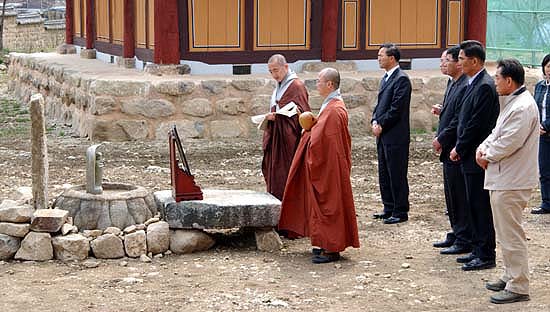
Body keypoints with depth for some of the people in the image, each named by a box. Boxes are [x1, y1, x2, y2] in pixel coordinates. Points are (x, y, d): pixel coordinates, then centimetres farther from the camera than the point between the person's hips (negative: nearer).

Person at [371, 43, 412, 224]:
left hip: (396, 136, -10)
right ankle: (389, 208, 23)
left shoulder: (401, 79, -13)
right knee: (384, 174, 14)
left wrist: (381, 125, -13)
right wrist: (375, 121, 3)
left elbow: (397, 108, -18)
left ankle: (400, 212, 2)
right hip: (383, 135, 10)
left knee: (397, 175, -4)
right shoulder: (386, 78, 17)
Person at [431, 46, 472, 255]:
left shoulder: (465, 87, -18)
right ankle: (456, 235, 27)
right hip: (448, 150, 10)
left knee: (460, 197, -4)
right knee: (451, 196, 17)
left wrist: (441, 139, -13)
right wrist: (439, 138, 9)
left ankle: (464, 241, 3)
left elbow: (459, 121, -21)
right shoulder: (452, 84, 14)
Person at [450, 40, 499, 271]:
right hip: (469, 156, 10)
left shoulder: (485, 87, -17)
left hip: (477, 157, -10)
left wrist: (459, 149, -11)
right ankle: (478, 250, 23)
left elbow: (476, 124, -20)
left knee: (481, 206, -4)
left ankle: (486, 256, 2)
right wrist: (459, 148, 10)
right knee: (474, 206, 15)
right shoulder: (474, 84, 14)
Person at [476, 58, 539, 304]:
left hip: (511, 182, -11)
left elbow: (508, 143, -23)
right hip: (502, 179, 11)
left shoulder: (523, 107, -20)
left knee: (511, 236, -6)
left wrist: (488, 156, -7)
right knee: (505, 233, 19)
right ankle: (511, 277, 30)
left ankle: (518, 288, -1)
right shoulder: (511, 103, 15)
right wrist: (483, 148, 2)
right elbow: (497, 133, 20)